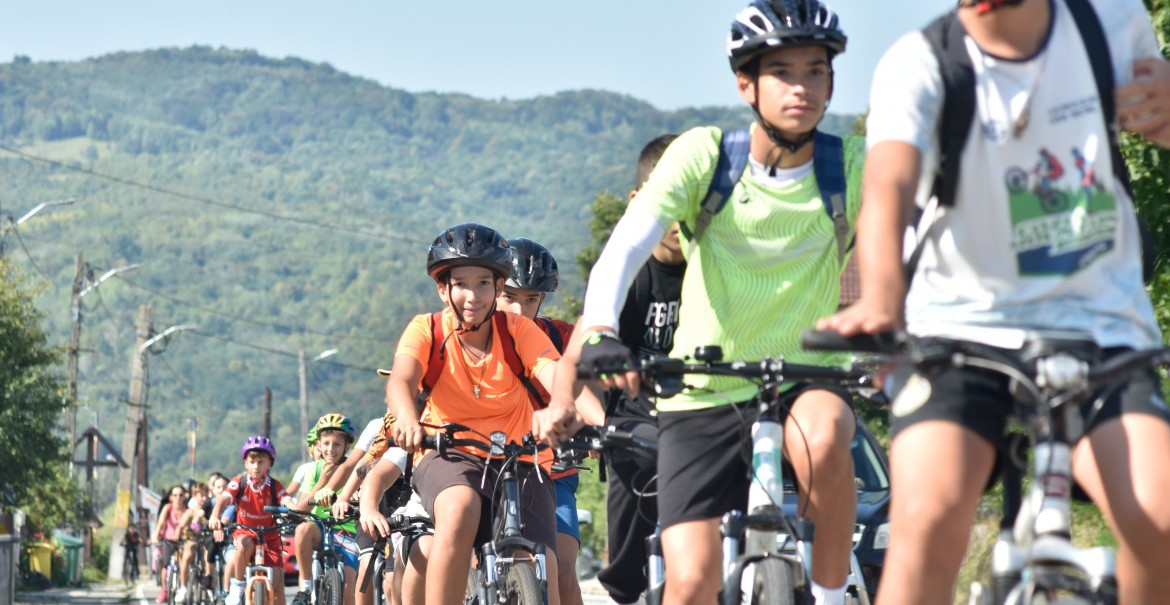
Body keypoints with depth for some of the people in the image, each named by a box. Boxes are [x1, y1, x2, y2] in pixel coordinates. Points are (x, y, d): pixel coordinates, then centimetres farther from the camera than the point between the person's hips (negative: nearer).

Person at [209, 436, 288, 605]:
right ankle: (237, 587, -18)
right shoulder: (239, 483, -12)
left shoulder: (274, 486, -10)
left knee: (277, 577, -12)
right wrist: (215, 517, -48)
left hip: (268, 534, 1)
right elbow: (223, 499, -27)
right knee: (245, 545, -37)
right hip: (244, 531, -1)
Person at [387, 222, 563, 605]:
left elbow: (557, 378, -22)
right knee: (459, 512, -37)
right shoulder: (427, 330, -6)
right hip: (448, 456, -1)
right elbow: (400, 380, -25)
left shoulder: (519, 331, -5)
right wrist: (406, 418, -50)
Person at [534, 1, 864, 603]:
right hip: (702, 393, 0)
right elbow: (623, 250, -21)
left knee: (822, 440, -37)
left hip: (803, 377, 0)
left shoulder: (849, 169, -7)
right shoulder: (703, 154, -10)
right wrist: (600, 335, -39)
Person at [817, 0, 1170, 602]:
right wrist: (881, 301, -50)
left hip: (1097, 322, 2)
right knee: (930, 517, -25)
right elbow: (888, 186, -29)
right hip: (961, 326, -2)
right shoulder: (918, 63, -11)